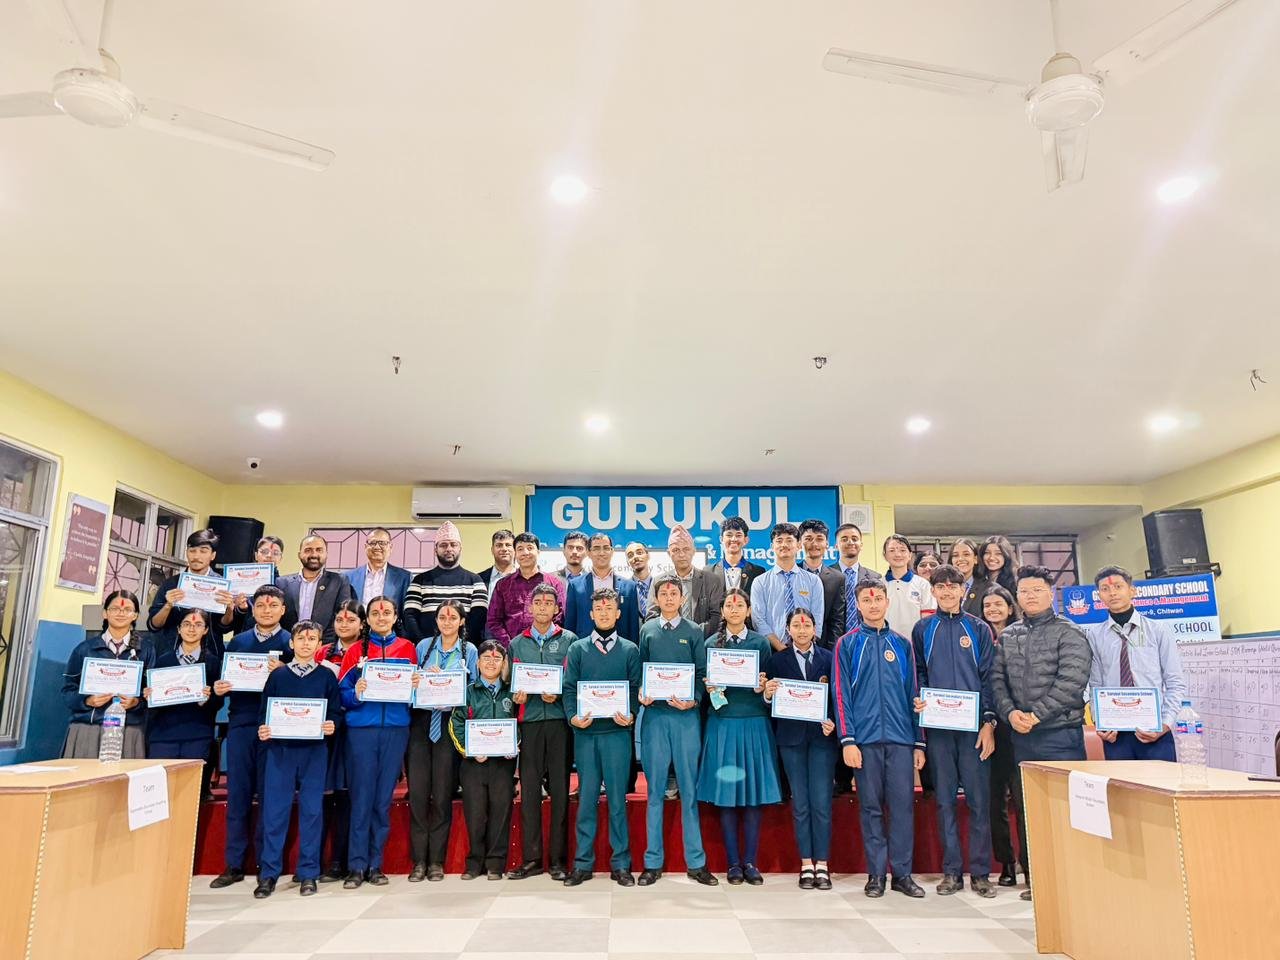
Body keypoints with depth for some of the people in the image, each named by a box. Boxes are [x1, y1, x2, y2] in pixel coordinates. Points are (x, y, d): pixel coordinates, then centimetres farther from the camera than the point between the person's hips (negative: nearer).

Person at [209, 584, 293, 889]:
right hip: (240, 724, 3)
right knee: (237, 794, 6)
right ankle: (234, 865, 15)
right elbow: (224, 678, 13)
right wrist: (219, 688, -9)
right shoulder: (238, 641, 13)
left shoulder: (291, 642, 3)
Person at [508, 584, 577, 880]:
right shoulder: (517, 643, 15)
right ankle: (531, 858, 9)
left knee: (560, 788, 0)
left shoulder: (569, 640, 8)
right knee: (529, 788, 1)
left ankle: (557, 859, 7)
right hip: (530, 720, 2)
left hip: (560, 719, -2)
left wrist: (558, 695, -14)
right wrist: (516, 696, -5)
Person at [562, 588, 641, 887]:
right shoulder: (577, 649, 8)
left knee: (617, 798, 4)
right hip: (585, 732, 1)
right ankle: (583, 864, 14)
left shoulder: (630, 650, 7)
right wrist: (573, 717, -11)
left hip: (617, 732, -1)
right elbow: (569, 689, 4)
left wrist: (630, 715, -13)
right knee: (587, 798, 5)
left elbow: (636, 689, 4)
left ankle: (621, 864, 13)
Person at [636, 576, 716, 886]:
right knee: (655, 789, 5)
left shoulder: (694, 632, 6)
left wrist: (693, 700, -13)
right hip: (654, 714, 1)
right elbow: (640, 671, 9)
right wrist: (641, 694, -10)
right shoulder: (647, 630, 8)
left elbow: (702, 673, 4)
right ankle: (653, 861, 14)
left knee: (689, 789, 3)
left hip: (687, 715, 0)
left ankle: (695, 862, 12)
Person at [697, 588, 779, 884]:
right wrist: (711, 690, -11)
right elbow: (704, 684, 10)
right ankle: (733, 862, 12)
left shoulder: (761, 642, 5)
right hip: (722, 723, 0)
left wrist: (763, 687, -15)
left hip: (754, 723, 0)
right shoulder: (711, 643, 7)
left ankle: (750, 861, 12)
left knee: (755, 792, 1)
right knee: (725, 792, 2)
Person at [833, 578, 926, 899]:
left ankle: (903, 873, 14)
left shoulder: (902, 645, 11)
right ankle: (876, 874, 14)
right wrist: (847, 740, -8)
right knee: (871, 807, 5)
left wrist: (919, 742, 7)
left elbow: (913, 693, 12)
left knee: (903, 805, 3)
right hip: (865, 738, -2)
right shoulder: (847, 644, 4)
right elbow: (841, 693, -1)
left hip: (901, 738, 2)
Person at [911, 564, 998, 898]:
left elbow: (988, 677, 3)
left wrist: (989, 723, -4)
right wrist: (919, 700, -5)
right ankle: (951, 871, 13)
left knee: (979, 798, 0)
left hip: (974, 725, -1)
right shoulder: (923, 630, 10)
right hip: (937, 725, 1)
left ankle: (980, 872, 10)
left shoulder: (978, 629, 6)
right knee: (944, 799, 5)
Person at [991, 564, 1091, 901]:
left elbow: (1071, 681, -14)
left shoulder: (1068, 633, -4)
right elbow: (997, 679, 9)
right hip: (1021, 735, 5)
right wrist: (1010, 713, -8)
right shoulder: (1007, 636, 12)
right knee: (1028, 807, 12)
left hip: (1060, 732, -5)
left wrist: (1036, 715, -16)